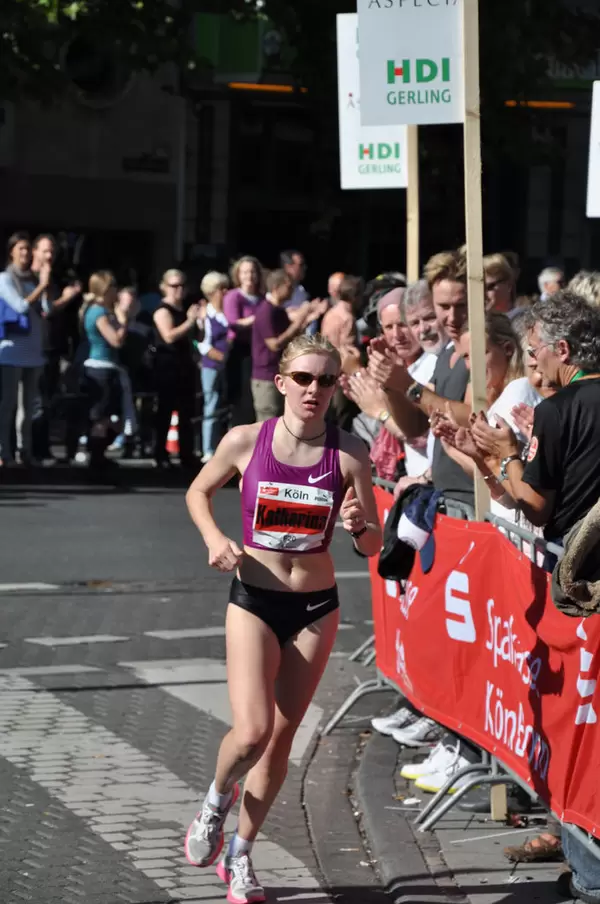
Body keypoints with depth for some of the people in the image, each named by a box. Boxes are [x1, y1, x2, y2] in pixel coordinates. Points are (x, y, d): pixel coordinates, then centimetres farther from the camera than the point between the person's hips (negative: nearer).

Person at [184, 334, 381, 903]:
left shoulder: (349, 454, -8)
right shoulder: (246, 441, -9)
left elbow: (373, 546, -2)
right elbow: (198, 493, 9)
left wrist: (358, 526, -25)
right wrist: (215, 539, -9)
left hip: (316, 606, 2)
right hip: (254, 599, -2)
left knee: (280, 738, 8)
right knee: (251, 732, -17)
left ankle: (240, 857, 26)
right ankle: (216, 799, 18)